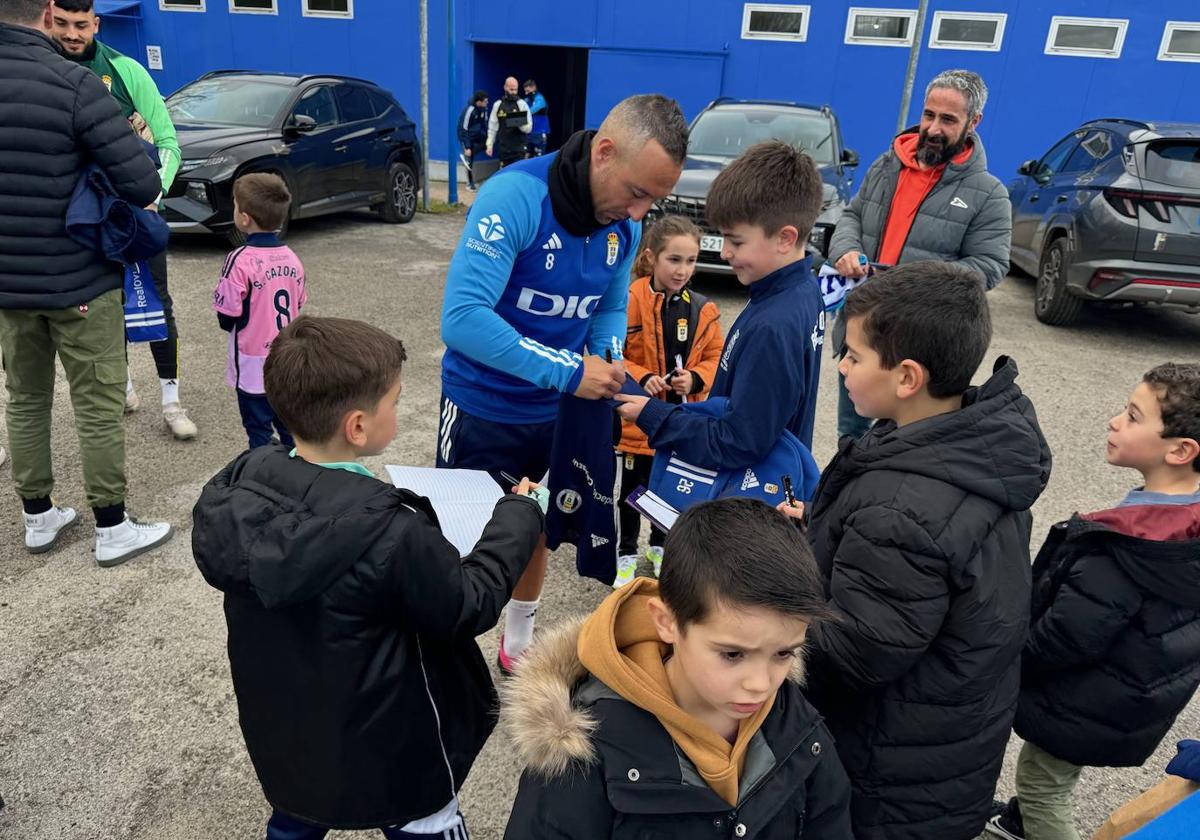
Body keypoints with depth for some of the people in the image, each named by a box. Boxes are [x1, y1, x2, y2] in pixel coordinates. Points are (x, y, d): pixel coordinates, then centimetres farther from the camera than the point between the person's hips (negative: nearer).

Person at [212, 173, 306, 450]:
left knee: (258, 430, 7)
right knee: (288, 425, 18)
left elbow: (228, 318, -15)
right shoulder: (291, 257, -1)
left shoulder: (240, 260, -19)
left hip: (254, 364, -5)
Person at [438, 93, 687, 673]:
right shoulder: (514, 196, -27)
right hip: (483, 408, -6)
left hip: (557, 409, 6)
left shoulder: (626, 223, -7)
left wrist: (609, 360, -13)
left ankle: (519, 642, 46)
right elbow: (463, 318, -35)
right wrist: (568, 372, -35)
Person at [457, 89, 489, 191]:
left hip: (477, 137, 7)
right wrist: (467, 147, -25)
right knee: (470, 161, -5)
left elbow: (484, 124, 7)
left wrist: (487, 139, -1)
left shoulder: (484, 109, -7)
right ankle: (470, 184, 12)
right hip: (467, 138, -7)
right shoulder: (469, 110, -26)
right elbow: (464, 129, -23)